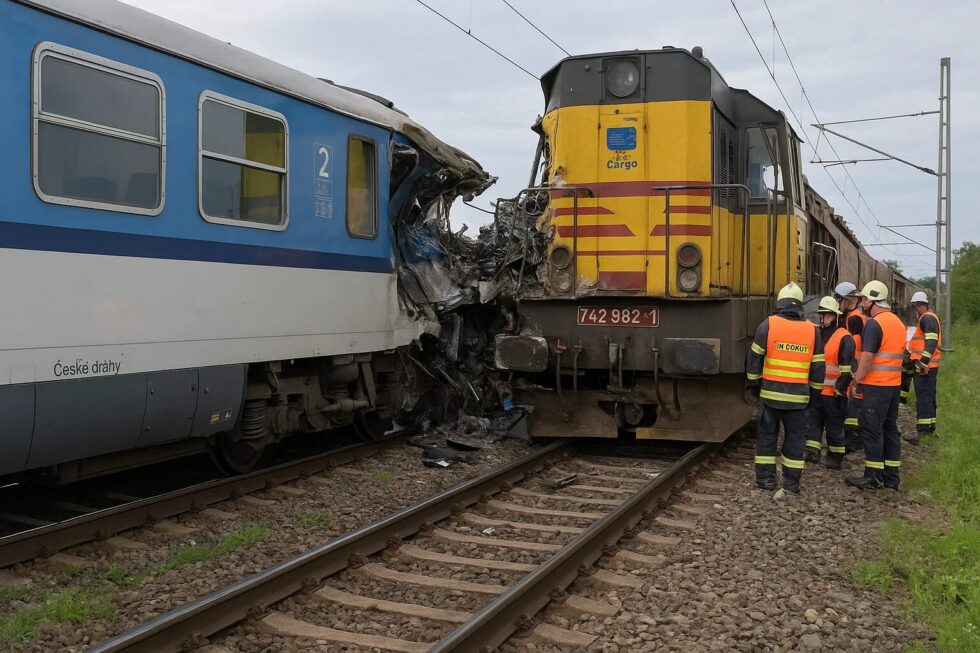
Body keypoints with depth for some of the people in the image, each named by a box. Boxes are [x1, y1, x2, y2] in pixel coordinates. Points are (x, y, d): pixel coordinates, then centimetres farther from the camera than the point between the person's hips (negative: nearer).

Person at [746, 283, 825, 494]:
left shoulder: (768, 325, -4)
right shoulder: (812, 330, 2)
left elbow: (755, 357, -1)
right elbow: (817, 367, 5)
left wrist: (754, 382, 11)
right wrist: (815, 391, 16)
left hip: (771, 392, -1)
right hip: (798, 396, 1)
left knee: (767, 434, 10)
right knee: (795, 437, 9)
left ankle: (765, 477, 13)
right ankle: (791, 482, 10)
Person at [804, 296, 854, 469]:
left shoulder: (844, 338, -10)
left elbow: (847, 368, -13)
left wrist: (840, 389, -15)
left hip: (833, 393, -6)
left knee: (834, 425, 5)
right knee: (813, 421, 2)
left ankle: (835, 456, 15)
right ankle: (812, 451, 3)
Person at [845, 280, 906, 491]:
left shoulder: (874, 324, -14)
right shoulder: (898, 322, 15)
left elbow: (867, 356, -20)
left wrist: (857, 381, -13)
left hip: (876, 386, -9)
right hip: (894, 384, 9)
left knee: (871, 429, -4)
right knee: (890, 428, 13)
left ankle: (873, 477, -1)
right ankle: (891, 476, 17)